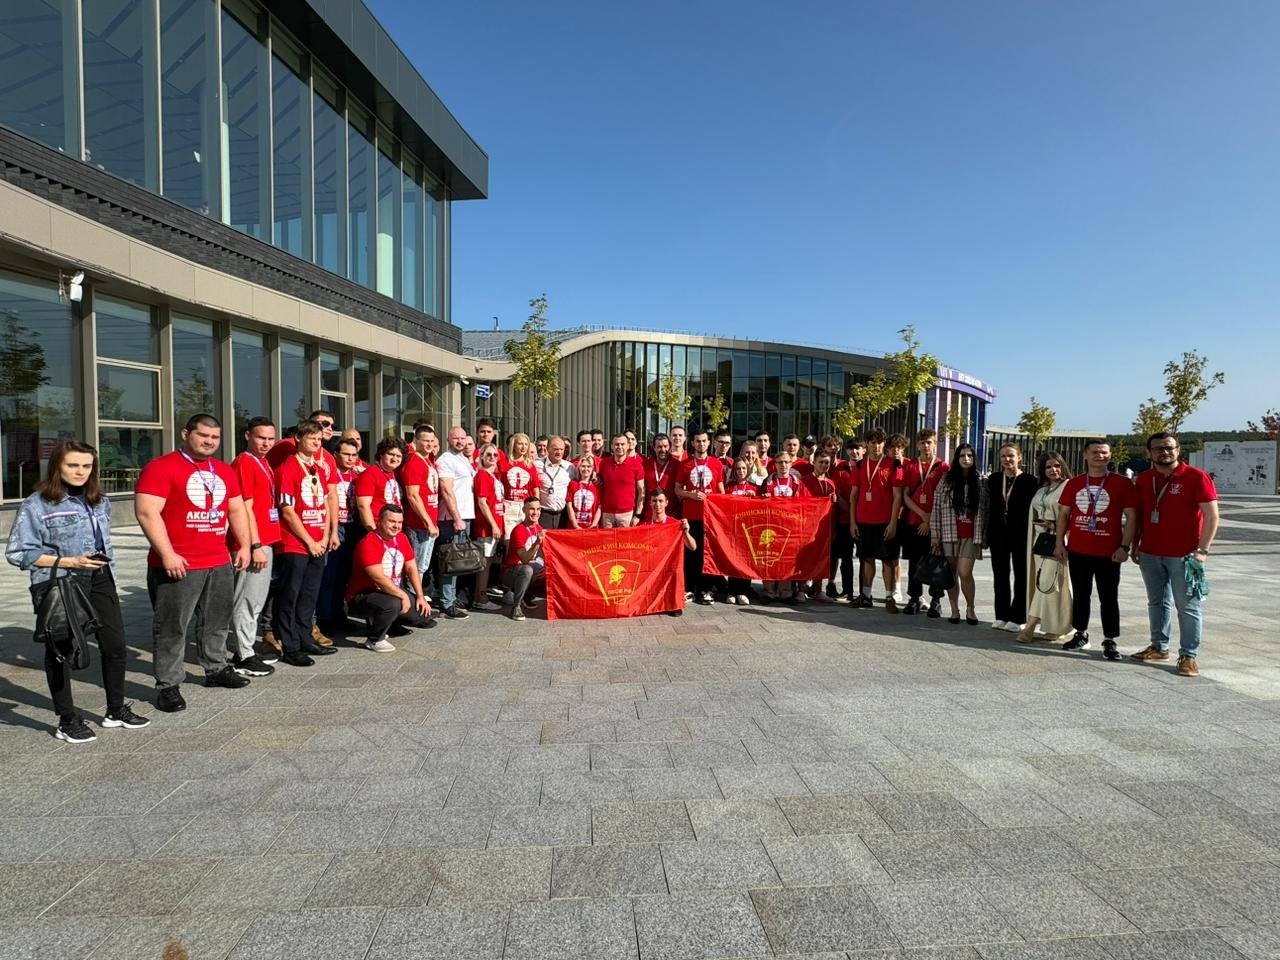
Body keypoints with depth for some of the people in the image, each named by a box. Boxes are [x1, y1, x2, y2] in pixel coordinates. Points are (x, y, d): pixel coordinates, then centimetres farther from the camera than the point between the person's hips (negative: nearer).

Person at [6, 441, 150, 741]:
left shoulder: (100, 502, 9)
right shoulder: (36, 505, -9)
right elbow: (18, 553, -10)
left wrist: (103, 562, 9)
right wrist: (69, 562, -17)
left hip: (100, 582, 5)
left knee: (115, 645, 8)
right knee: (60, 651, 7)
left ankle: (116, 710, 26)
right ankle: (67, 721, 21)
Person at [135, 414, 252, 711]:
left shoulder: (225, 471, 13)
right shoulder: (161, 467, -9)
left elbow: (236, 510, 19)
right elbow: (146, 512, -16)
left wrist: (244, 545, 11)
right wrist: (167, 554, -20)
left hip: (220, 563, 7)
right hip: (178, 565, -7)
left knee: (218, 622, 17)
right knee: (172, 627, 1)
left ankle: (216, 669, 32)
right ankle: (167, 685, 11)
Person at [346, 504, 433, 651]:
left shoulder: (401, 538, 2)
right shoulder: (368, 543, -23)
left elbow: (411, 568, 5)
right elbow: (379, 578, -27)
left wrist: (420, 596, -2)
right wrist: (403, 596, -22)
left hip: (394, 593, 8)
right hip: (362, 596, -8)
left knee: (426, 615, -4)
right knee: (393, 604, -38)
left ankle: (389, 622, 20)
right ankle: (374, 639, -11)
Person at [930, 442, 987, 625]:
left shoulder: (980, 482, 7)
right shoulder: (946, 479, 3)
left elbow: (984, 511, 8)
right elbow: (936, 507, 2)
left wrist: (982, 536, 4)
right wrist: (935, 535, -2)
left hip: (970, 535, 0)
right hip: (949, 533, 1)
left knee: (965, 572, -10)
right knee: (951, 573, 5)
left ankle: (970, 608, 10)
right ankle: (954, 610, 17)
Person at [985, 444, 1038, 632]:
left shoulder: (1029, 481, -5)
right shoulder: (994, 479, 6)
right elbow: (990, 508, 7)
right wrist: (987, 535, 5)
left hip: (1020, 535, -4)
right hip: (999, 534, 4)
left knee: (1020, 576, 6)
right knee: (1000, 575, 9)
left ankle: (1017, 617, 12)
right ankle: (1001, 616, 17)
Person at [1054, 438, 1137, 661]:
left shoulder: (1122, 483, -2)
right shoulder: (1073, 483, 6)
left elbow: (1131, 516, -4)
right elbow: (1064, 513, 10)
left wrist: (1125, 546, -11)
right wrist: (1060, 543, 4)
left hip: (1108, 553, -3)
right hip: (1077, 550, 3)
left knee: (1109, 598, 3)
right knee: (1080, 595, 13)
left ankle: (1110, 641, 12)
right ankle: (1080, 634, 25)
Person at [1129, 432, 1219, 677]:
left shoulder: (1196, 477, -7)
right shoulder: (1143, 479, 8)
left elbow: (1211, 515, -9)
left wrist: (1202, 549, -14)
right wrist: (1135, 545, 12)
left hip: (1183, 555, -5)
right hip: (1150, 554, 5)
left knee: (1187, 606, 1)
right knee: (1157, 603, 14)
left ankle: (1189, 656, 8)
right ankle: (1159, 648, 25)